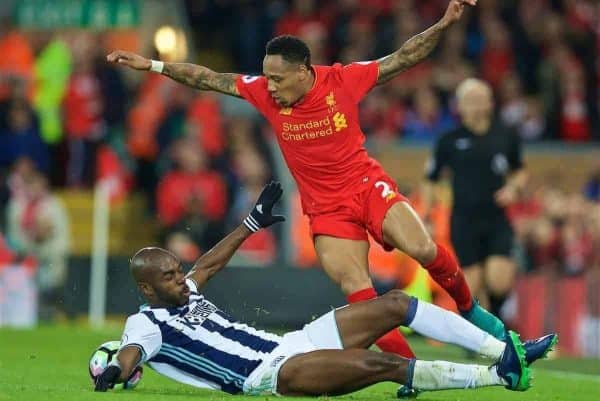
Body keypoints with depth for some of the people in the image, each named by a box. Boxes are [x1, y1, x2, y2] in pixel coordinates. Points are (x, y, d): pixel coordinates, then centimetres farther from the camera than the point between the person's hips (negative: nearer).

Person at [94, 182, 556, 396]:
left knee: (394, 303, -2)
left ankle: (505, 350, -4)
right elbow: (134, 350, -24)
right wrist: (115, 371, -46)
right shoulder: (146, 323, -4)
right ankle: (497, 376, -33)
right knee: (377, 364, -30)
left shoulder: (184, 295, 21)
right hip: (266, 374, -10)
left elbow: (209, 263, 36)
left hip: (288, 346, 10)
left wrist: (253, 222, 42)